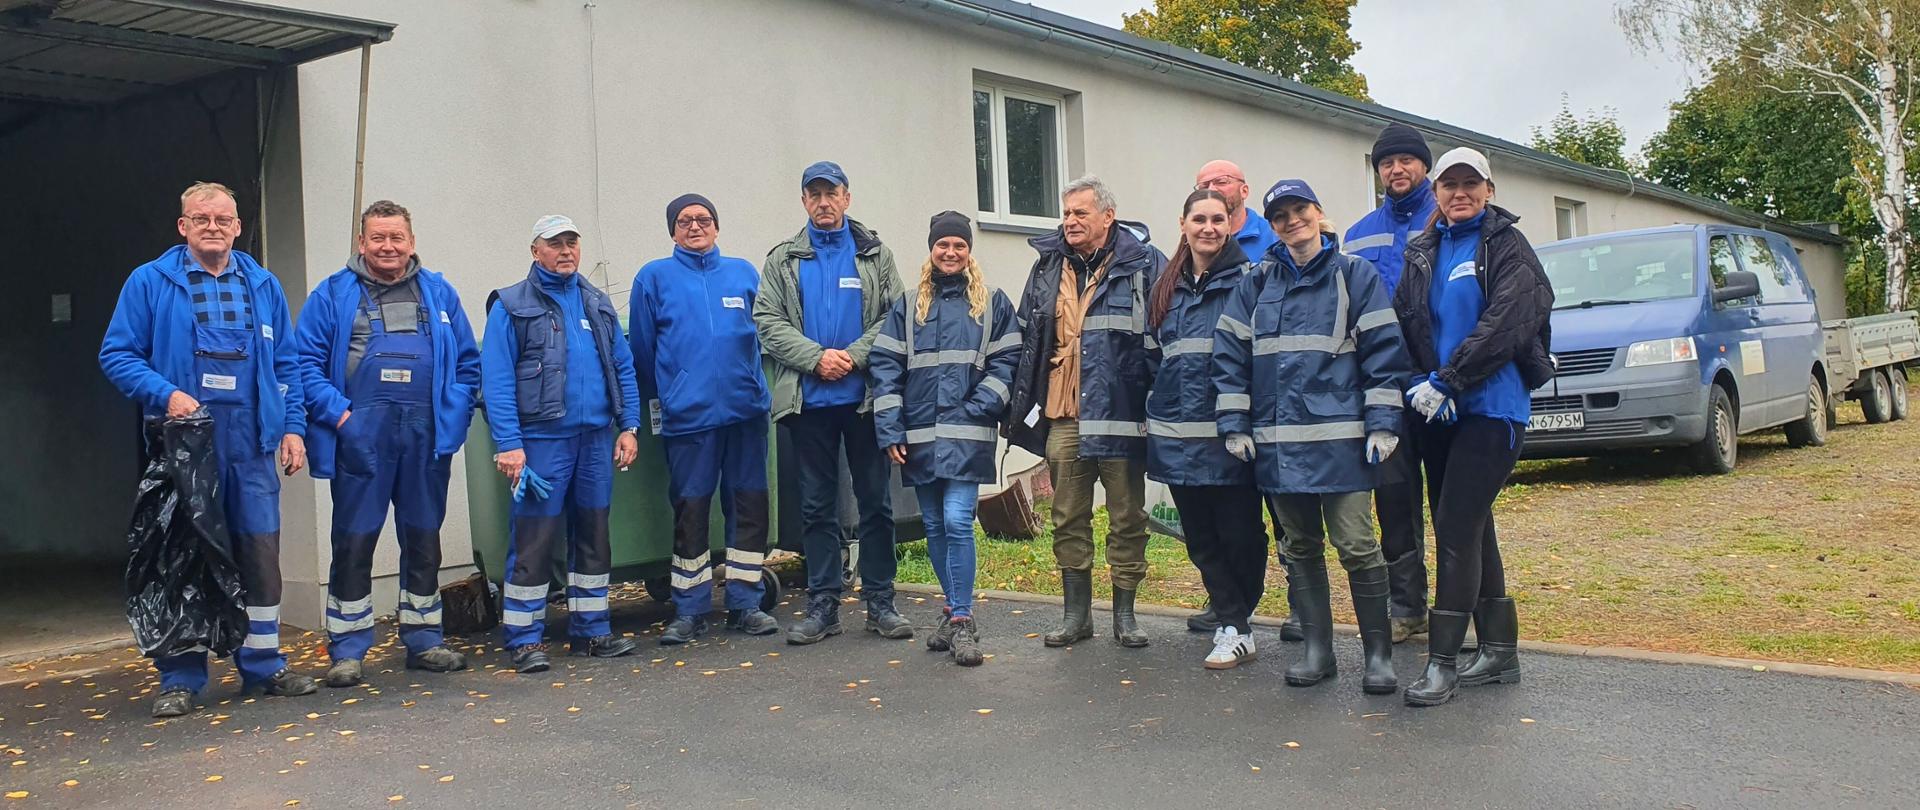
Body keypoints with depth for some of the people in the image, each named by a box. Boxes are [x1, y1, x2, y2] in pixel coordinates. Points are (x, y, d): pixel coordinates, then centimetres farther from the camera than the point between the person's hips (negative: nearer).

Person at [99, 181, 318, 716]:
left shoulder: (264, 286, 12)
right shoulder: (150, 282, 3)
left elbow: (286, 364, 14)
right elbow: (117, 354, 0)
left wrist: (293, 427, 5)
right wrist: (166, 395, -15)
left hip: (251, 444, 3)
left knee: (261, 552, 5)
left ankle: (263, 666, 16)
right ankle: (180, 678, 12)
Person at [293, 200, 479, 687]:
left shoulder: (439, 293, 11)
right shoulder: (333, 295, 4)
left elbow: (467, 362, 9)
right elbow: (307, 362, -1)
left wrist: (453, 414, -3)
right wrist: (339, 414, -12)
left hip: (426, 435, 3)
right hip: (361, 437, -2)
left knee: (423, 539, 11)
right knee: (354, 542, 0)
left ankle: (423, 641, 22)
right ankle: (346, 651, 9)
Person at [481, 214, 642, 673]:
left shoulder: (597, 304, 14)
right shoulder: (512, 307, -1)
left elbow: (623, 368, 14)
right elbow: (497, 380, -8)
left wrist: (629, 426, 5)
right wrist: (508, 444, -16)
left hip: (596, 438, 5)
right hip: (542, 441, -5)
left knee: (593, 535, 11)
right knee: (534, 540, -4)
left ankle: (591, 631, 21)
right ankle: (525, 640, 5)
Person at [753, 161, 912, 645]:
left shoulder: (875, 255, 7)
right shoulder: (783, 260, 9)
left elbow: (896, 317, 0)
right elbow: (768, 323, 1)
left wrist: (854, 355, -14)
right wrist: (816, 357, -13)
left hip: (865, 396, -1)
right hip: (809, 400, 1)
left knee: (876, 501, 4)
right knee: (817, 505, 6)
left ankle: (880, 602, 13)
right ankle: (822, 605, 15)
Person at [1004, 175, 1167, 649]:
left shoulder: (1143, 263, -2)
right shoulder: (1048, 268, 12)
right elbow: (1026, 339, 18)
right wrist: (1022, 405, 13)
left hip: (1120, 413, -4)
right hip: (1063, 417, 4)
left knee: (1127, 517, 6)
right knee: (1068, 519, 9)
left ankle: (1125, 614, 19)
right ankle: (1077, 613, 22)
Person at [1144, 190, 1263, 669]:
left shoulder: (1246, 280, -2)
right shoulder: (1166, 288, 14)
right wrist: (1160, 408, 15)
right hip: (1177, 433, 5)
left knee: (1238, 532, -1)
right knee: (1200, 537, 7)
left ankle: (1234, 625, 13)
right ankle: (1235, 627, 15)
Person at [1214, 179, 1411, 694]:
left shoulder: (1354, 274, 3)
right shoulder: (1258, 284, 13)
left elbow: (1383, 350, -1)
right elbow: (1229, 354, 11)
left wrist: (1382, 424, -8)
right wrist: (1234, 424, 3)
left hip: (1340, 437, -4)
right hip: (1277, 441, 4)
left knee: (1356, 545, -7)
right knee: (1300, 548, 10)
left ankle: (1378, 652, 6)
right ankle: (1316, 648, 20)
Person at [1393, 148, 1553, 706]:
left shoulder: (1507, 245, -3)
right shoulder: (1423, 251, 13)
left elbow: (1504, 324, -15)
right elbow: (1404, 322, 6)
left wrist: (1446, 381, -17)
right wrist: (1422, 384, -9)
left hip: (1492, 408, -6)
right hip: (1439, 410, 6)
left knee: (1456, 528, -10)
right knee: (1469, 528, 11)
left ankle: (1442, 662, -5)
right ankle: (1498, 651, 21)